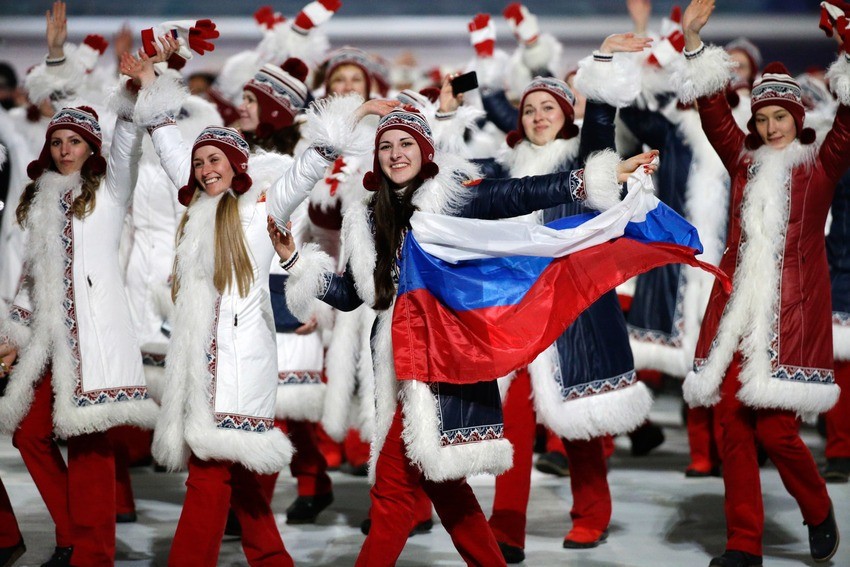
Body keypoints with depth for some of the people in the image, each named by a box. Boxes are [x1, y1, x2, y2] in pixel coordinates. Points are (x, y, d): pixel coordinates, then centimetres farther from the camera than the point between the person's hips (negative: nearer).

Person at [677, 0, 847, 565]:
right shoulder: (745, 161, 16)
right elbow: (712, 109, 12)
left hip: (792, 310, -4)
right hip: (737, 306, 4)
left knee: (775, 427, -10)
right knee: (733, 423, -1)